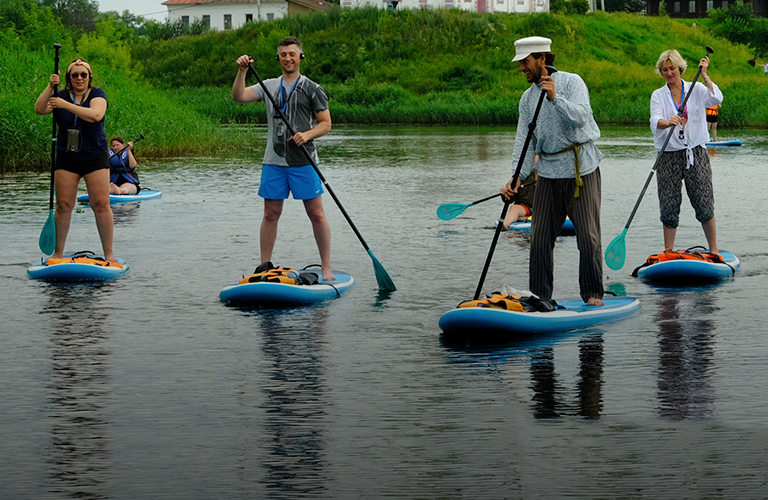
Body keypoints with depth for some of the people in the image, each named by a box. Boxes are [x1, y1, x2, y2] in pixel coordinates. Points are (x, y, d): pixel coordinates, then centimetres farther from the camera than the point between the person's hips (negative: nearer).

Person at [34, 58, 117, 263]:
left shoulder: (97, 94, -2)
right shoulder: (60, 96, 6)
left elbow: (95, 115, -22)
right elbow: (39, 109, -8)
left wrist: (66, 105, -26)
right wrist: (50, 87, -20)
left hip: (95, 158, -2)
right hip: (66, 159, 2)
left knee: (101, 204, -7)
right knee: (63, 205, -2)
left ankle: (109, 253, 0)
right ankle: (58, 252, 7)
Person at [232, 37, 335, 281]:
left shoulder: (312, 89, 2)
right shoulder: (269, 86, 12)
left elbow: (326, 123, 1)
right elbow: (239, 96, 0)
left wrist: (307, 134, -17)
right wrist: (242, 71, -14)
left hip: (303, 161, -3)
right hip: (273, 161, 3)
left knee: (316, 213, -2)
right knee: (271, 214, 6)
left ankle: (326, 267, 5)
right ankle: (264, 267, 13)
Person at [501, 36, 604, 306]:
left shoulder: (572, 82, -5)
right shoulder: (528, 97, 11)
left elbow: (581, 117, -21)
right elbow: (525, 141, 6)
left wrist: (555, 98, -33)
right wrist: (517, 178, -6)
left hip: (581, 169, -5)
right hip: (548, 172, 5)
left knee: (588, 235, -4)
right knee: (540, 237, 3)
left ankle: (593, 293, 8)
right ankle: (539, 296, 11)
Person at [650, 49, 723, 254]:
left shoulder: (696, 89, 6)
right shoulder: (658, 95, 5)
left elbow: (716, 99, -15)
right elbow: (655, 122, -12)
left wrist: (704, 75, -16)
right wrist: (668, 123, -34)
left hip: (695, 154, -1)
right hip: (669, 157, 1)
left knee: (704, 205, -2)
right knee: (669, 207, 1)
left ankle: (714, 250, 10)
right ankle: (668, 253, 12)